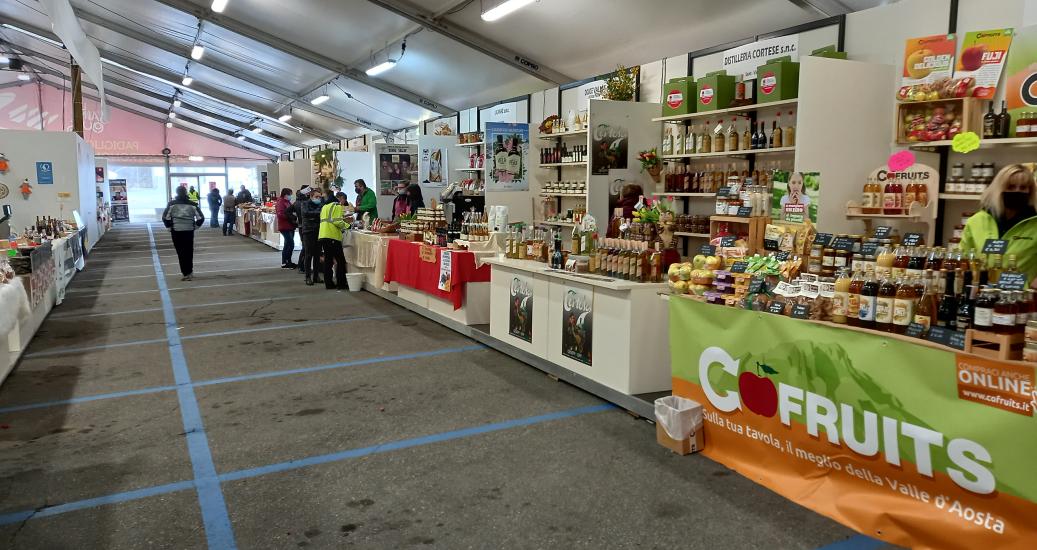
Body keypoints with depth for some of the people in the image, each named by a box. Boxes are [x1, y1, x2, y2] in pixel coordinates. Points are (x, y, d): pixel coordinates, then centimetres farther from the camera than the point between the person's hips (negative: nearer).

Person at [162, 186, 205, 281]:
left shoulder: (172, 204, -5)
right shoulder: (192, 204, -1)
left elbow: (165, 217, -9)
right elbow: (201, 217, -4)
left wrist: (169, 227, 5)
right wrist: (195, 226, 9)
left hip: (176, 231, -1)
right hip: (189, 231, 2)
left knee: (181, 252, 3)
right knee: (189, 252, 14)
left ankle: (186, 273, -2)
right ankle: (189, 271, 22)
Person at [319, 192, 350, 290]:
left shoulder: (325, 206, 23)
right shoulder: (338, 206, -4)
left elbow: (325, 221, 20)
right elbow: (337, 222, -15)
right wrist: (347, 225, 0)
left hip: (322, 236, 9)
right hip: (332, 236, -9)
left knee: (328, 260, 11)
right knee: (341, 260, -3)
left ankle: (329, 283, 11)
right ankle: (341, 284, -4)